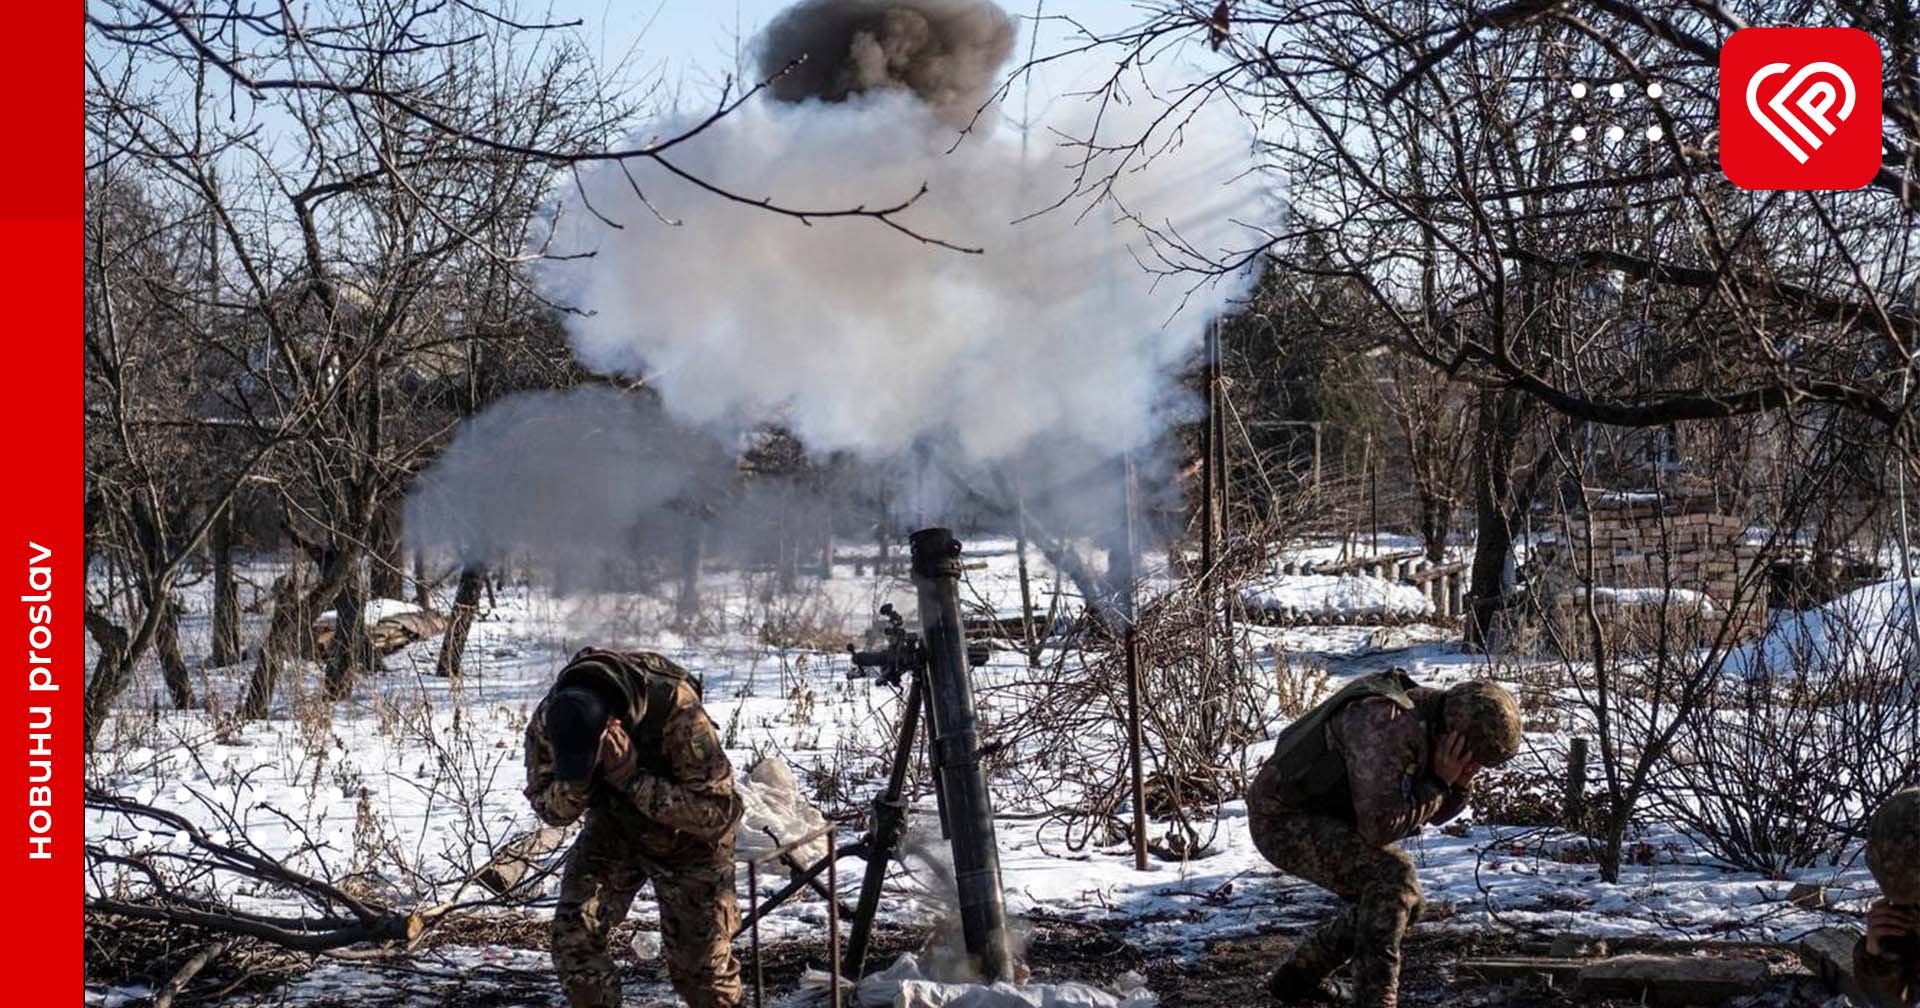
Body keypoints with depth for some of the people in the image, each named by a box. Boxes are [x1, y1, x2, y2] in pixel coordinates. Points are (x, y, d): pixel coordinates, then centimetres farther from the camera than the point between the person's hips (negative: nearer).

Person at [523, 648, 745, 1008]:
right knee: (573, 933, -13)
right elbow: (549, 809, -11)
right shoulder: (547, 721, -25)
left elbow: (714, 810, -34)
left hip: (687, 839, -3)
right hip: (612, 828, 3)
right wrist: (575, 784, -34)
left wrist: (632, 778, -41)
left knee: (700, 963, 0)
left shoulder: (676, 711, -38)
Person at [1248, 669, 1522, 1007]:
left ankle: (1297, 977, 25)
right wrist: (1439, 783, -24)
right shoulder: (1389, 728, -31)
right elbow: (1380, 825, -33)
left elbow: (1429, 813, 8)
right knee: (1393, 876, -24)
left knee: (1402, 902, 12)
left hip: (1320, 819, 10)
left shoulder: (1432, 724, -1)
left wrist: (1457, 784, -12)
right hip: (1283, 820, -10)